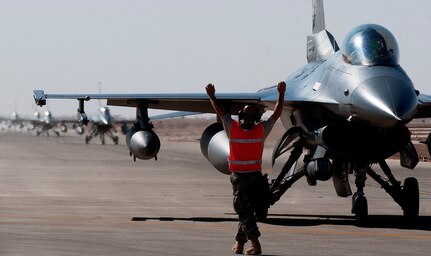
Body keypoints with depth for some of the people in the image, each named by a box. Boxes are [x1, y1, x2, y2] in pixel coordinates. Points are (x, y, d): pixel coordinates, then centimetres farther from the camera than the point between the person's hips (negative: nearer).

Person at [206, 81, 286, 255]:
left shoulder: (232, 127, -9)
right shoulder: (262, 129, -7)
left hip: (239, 176, -2)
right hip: (256, 176, 2)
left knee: (243, 211, -2)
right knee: (247, 210, 8)